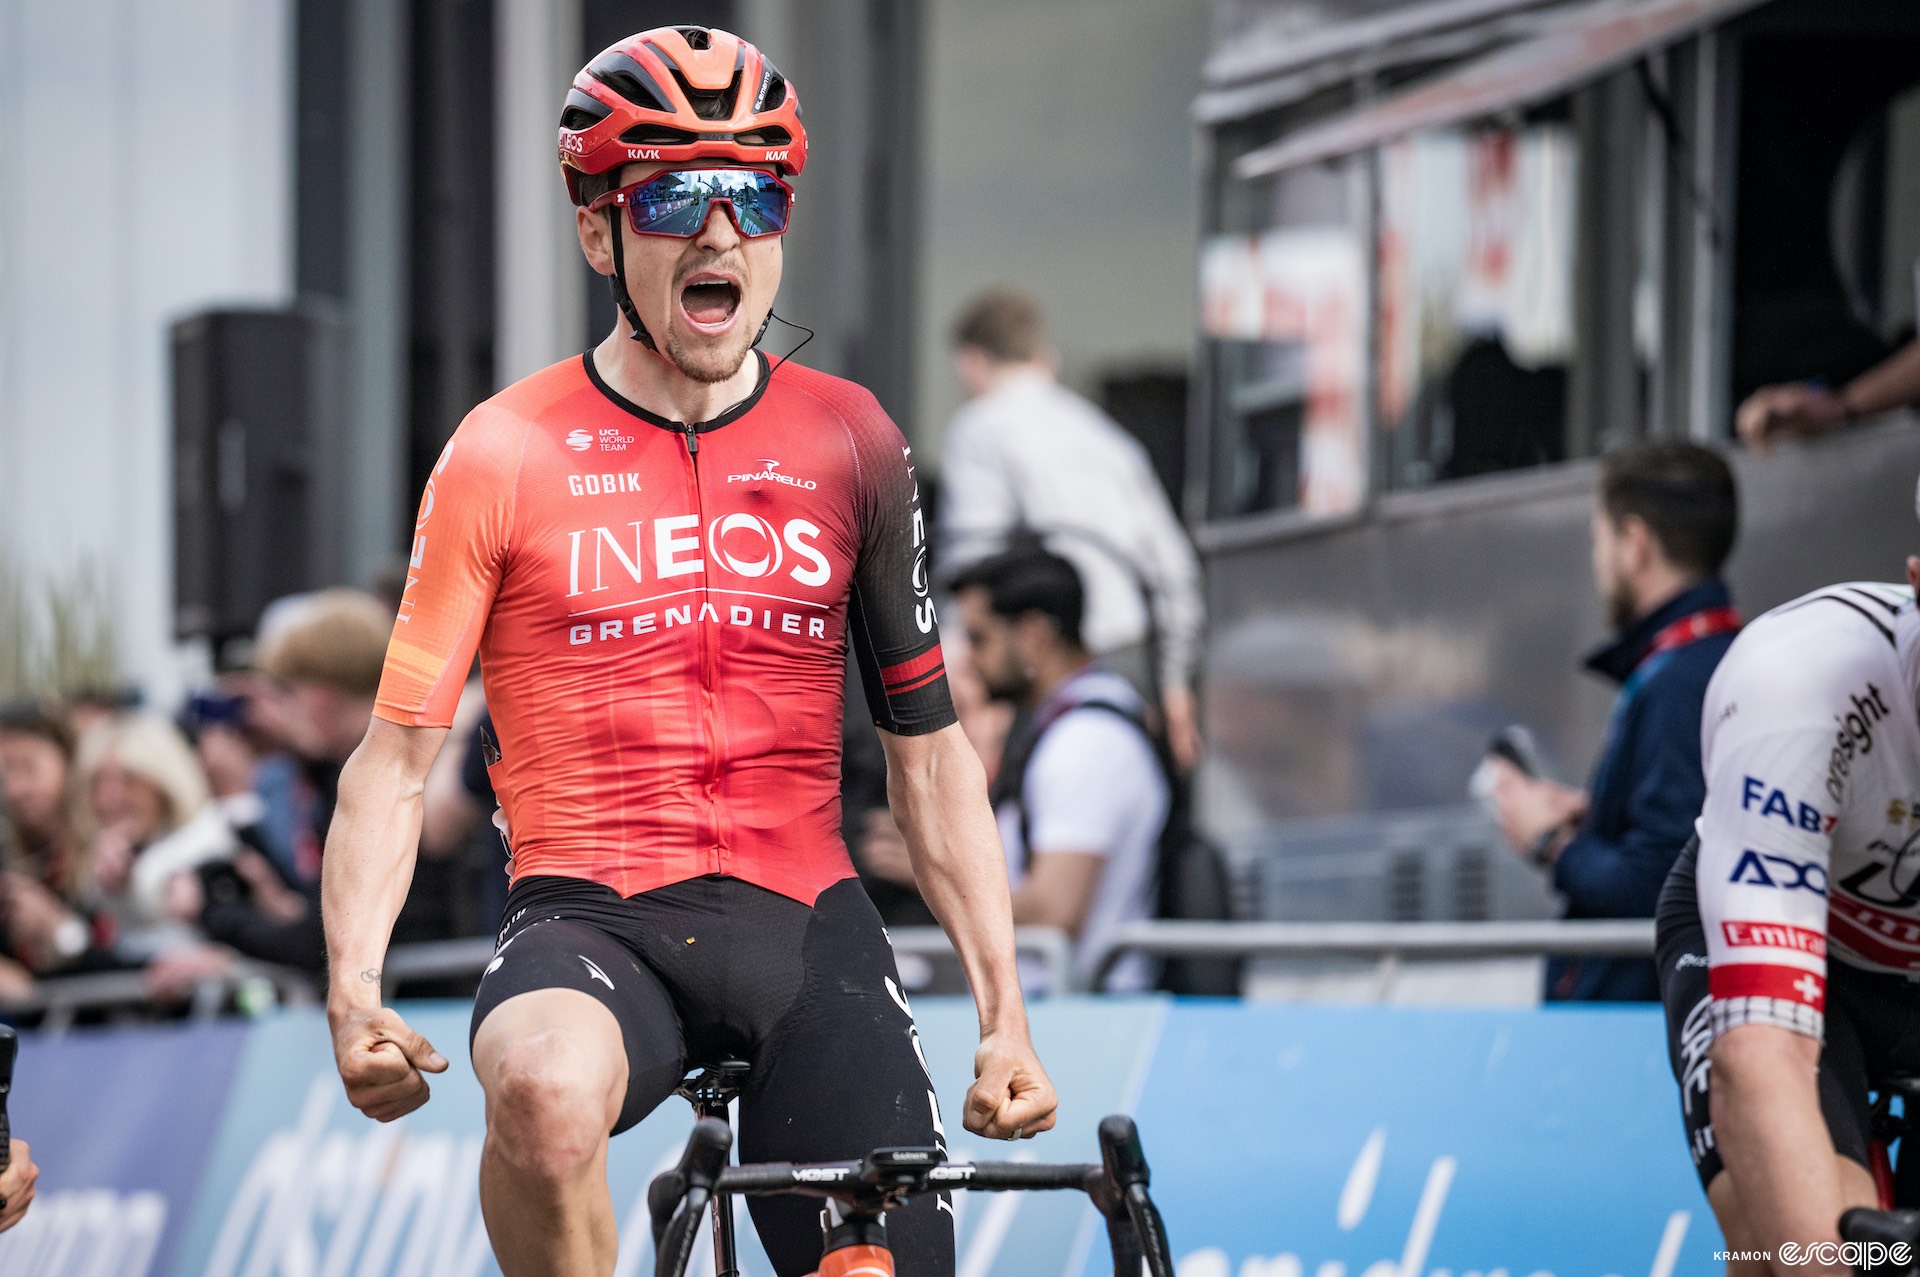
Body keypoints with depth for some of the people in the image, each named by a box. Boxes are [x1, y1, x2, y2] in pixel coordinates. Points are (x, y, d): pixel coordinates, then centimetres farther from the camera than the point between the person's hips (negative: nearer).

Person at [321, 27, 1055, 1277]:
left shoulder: (852, 445, 9)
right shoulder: (506, 456, 1)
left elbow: (929, 750, 14)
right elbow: (398, 753, 1)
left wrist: (1006, 1010, 7)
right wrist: (353, 991, -13)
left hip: (806, 923, 3)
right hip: (591, 924, -3)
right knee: (546, 1091, -38)